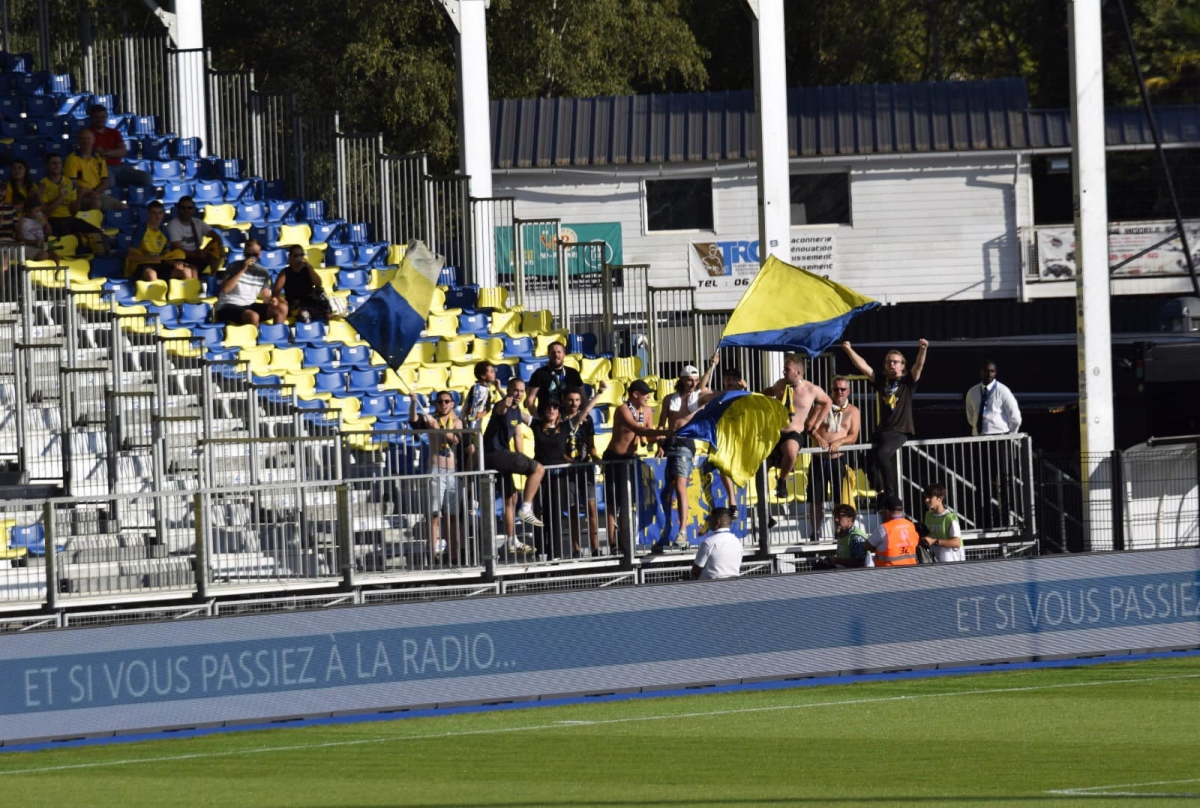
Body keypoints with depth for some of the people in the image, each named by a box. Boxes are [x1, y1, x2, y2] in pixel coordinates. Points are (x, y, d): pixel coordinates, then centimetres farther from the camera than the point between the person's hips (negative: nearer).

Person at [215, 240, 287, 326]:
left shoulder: (263, 273, 8)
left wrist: (271, 300, -17)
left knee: (282, 308, -10)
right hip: (228, 307, -6)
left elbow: (266, 295, 8)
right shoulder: (235, 267, -6)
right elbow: (225, 289, -18)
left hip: (249, 306, 6)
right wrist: (242, 270, -21)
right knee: (253, 316, -36)